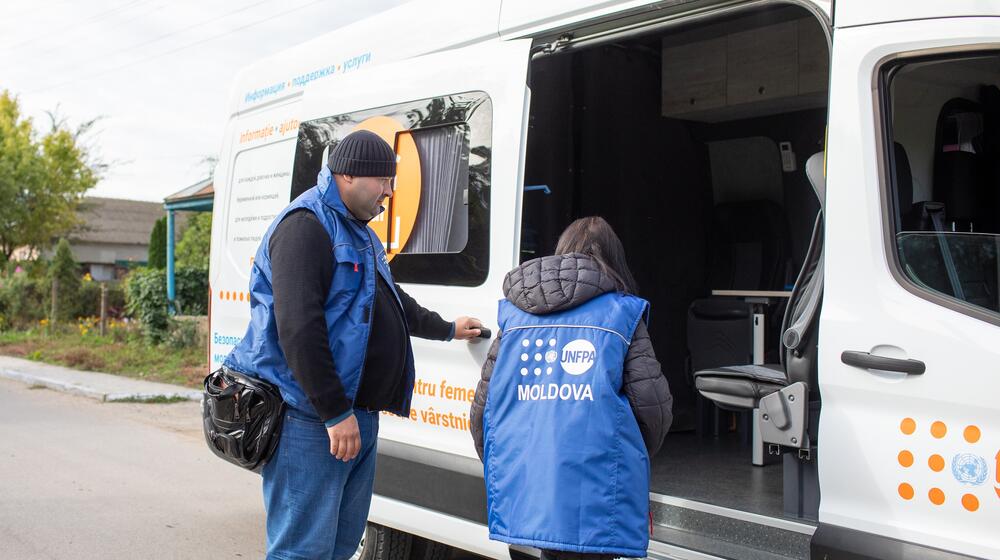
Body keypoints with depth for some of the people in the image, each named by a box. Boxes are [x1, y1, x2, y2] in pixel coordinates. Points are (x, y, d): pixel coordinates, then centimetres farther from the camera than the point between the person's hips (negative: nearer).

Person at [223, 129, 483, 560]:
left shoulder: (358, 232, 21)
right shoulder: (306, 225, -13)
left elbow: (393, 300, 39)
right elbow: (298, 329, -23)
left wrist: (447, 329, 48)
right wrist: (335, 412, -23)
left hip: (358, 414, 10)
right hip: (313, 419, -10)